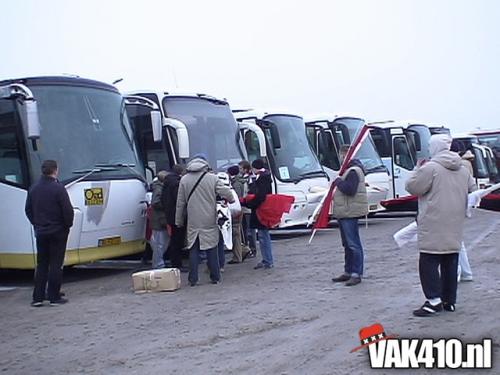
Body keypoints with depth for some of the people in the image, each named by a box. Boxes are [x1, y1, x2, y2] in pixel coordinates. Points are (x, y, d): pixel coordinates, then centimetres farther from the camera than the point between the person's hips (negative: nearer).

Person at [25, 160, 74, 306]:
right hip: (57, 232, -5)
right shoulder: (58, 188, -15)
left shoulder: (34, 189, 5)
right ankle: (54, 297, 3)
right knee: (56, 264, 1)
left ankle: (37, 297, 10)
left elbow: (28, 209, 12)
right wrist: (68, 225, 0)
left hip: (40, 232, 5)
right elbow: (68, 210, -16)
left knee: (41, 265, 12)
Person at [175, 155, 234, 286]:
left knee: (193, 250, 7)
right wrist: (231, 200, 16)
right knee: (211, 250, 8)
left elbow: (180, 203, 5)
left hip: (193, 222, 1)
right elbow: (226, 192, -7)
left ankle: (193, 279, 6)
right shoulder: (212, 178, -5)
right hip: (209, 221, -1)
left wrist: (179, 221, 13)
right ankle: (215, 277, 13)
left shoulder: (184, 180, 1)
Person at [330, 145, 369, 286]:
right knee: (347, 244, 16)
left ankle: (357, 274, -7)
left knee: (353, 244, -9)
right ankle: (348, 272, 23)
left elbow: (349, 189, -25)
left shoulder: (353, 171, -15)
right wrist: (339, 182, 11)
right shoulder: (348, 170, 20)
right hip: (344, 213, 11)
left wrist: (338, 181, -14)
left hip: (350, 213, -11)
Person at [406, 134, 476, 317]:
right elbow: (472, 190, 20)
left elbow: (412, 187, -9)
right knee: (450, 263, 12)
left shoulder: (430, 168, -12)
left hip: (434, 229, -7)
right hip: (454, 229, 7)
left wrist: (417, 169, 4)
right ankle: (449, 301, 17)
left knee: (429, 263, -2)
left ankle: (434, 300, -7)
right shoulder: (463, 170, 11)